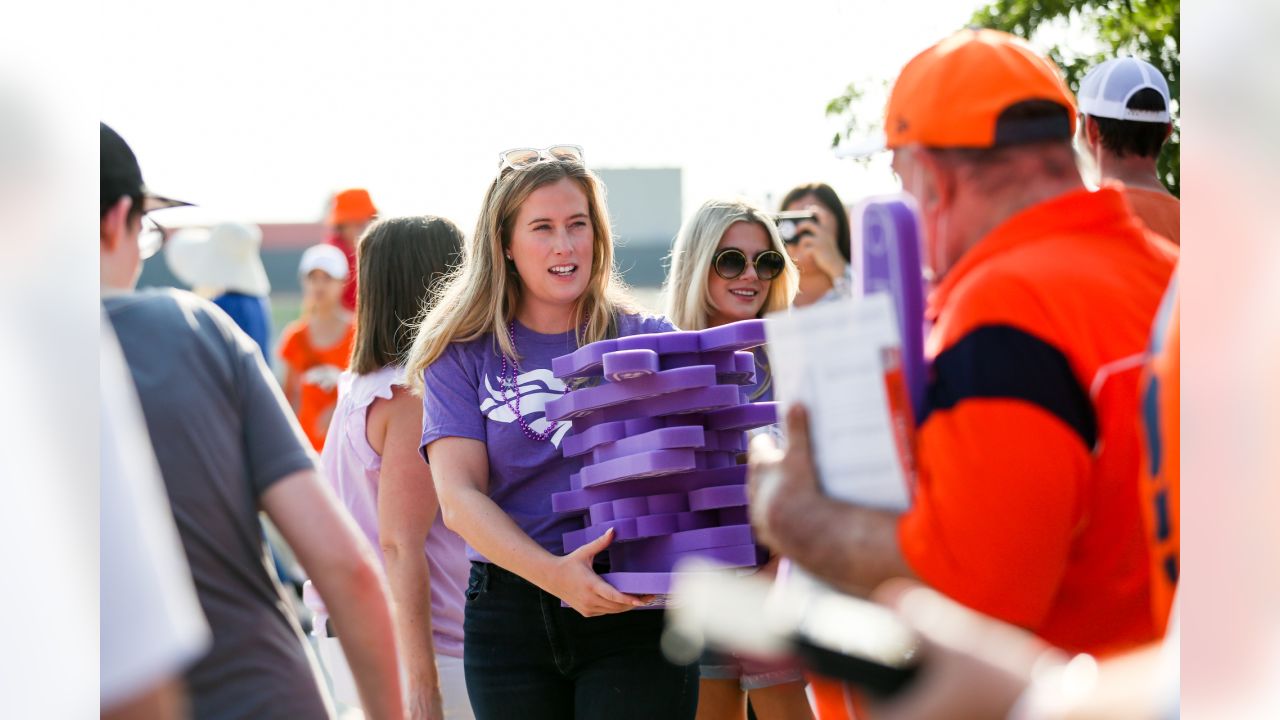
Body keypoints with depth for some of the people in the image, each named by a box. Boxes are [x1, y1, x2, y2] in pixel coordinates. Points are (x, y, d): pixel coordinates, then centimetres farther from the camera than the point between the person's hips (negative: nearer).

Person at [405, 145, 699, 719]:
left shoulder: (647, 340, 8)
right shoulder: (465, 356, 6)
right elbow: (458, 497, -4)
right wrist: (553, 574, -21)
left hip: (634, 609, -1)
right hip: (511, 616, 1)